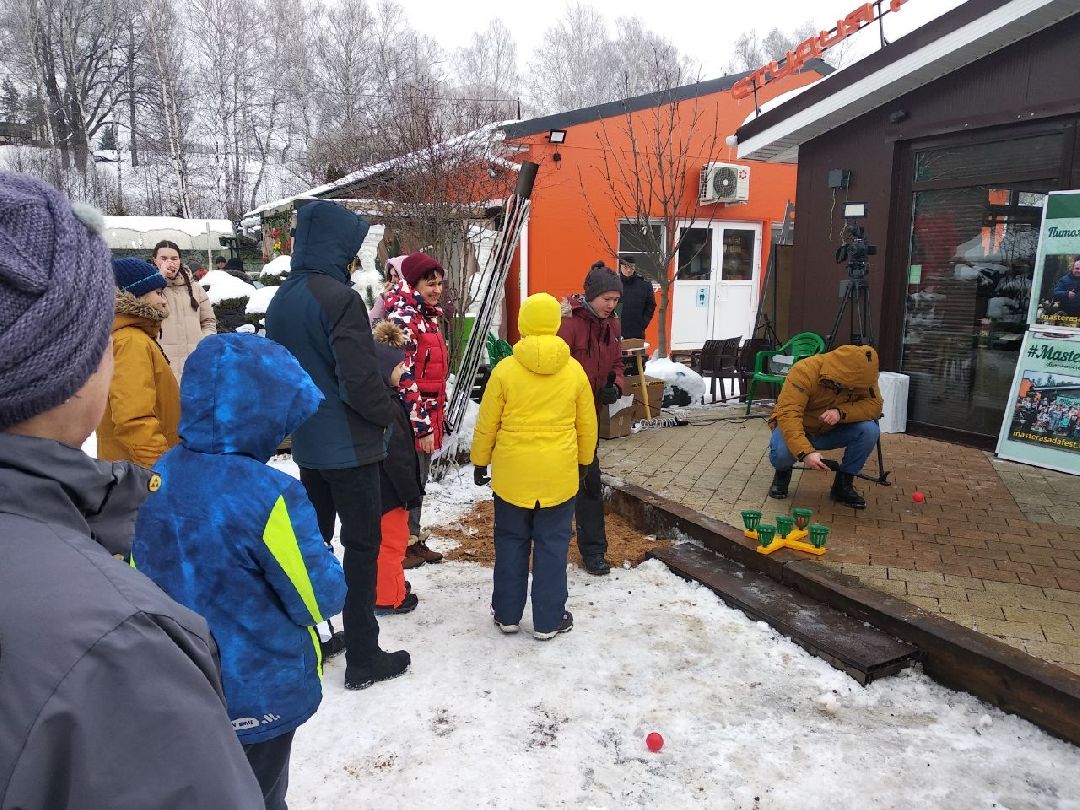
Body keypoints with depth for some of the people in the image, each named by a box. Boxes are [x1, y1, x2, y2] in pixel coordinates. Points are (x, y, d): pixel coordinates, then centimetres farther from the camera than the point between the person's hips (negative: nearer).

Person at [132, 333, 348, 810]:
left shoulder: (161, 476, -8)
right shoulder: (267, 493, -30)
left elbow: (141, 574, 5)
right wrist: (317, 555, -3)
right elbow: (321, 598, -21)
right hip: (259, 693, -6)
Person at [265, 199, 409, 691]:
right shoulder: (339, 299, -19)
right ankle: (362, 659, 12)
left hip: (305, 443, 8)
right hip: (348, 446, -8)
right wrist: (388, 414, -5)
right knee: (361, 547, 3)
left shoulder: (281, 300, 6)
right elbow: (360, 381, -22)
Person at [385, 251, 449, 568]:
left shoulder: (428, 315, 12)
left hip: (429, 415, 9)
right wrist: (421, 425, -22)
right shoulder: (403, 318, -17)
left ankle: (414, 539, 32)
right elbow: (404, 378, -23)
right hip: (410, 419, -9)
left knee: (418, 480, 18)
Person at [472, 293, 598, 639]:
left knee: (511, 543, 14)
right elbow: (587, 425, 5)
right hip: (559, 474, 0)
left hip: (512, 472, 0)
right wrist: (584, 461, 20)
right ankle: (548, 620, 18)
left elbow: (486, 424, -3)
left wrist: (480, 462, 11)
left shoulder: (505, 370, -9)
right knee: (552, 546, 10)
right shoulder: (574, 370, -4)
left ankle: (507, 614, 24)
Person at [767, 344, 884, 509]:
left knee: (869, 430, -23)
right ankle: (783, 472, 3)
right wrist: (805, 452, -51)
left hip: (831, 431, 4)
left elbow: (874, 405, -20)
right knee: (782, 452, -37)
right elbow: (788, 414, -39)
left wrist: (841, 412, -38)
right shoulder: (805, 371, -32)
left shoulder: (863, 376, -16)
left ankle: (843, 483, -2)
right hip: (795, 427, -4)